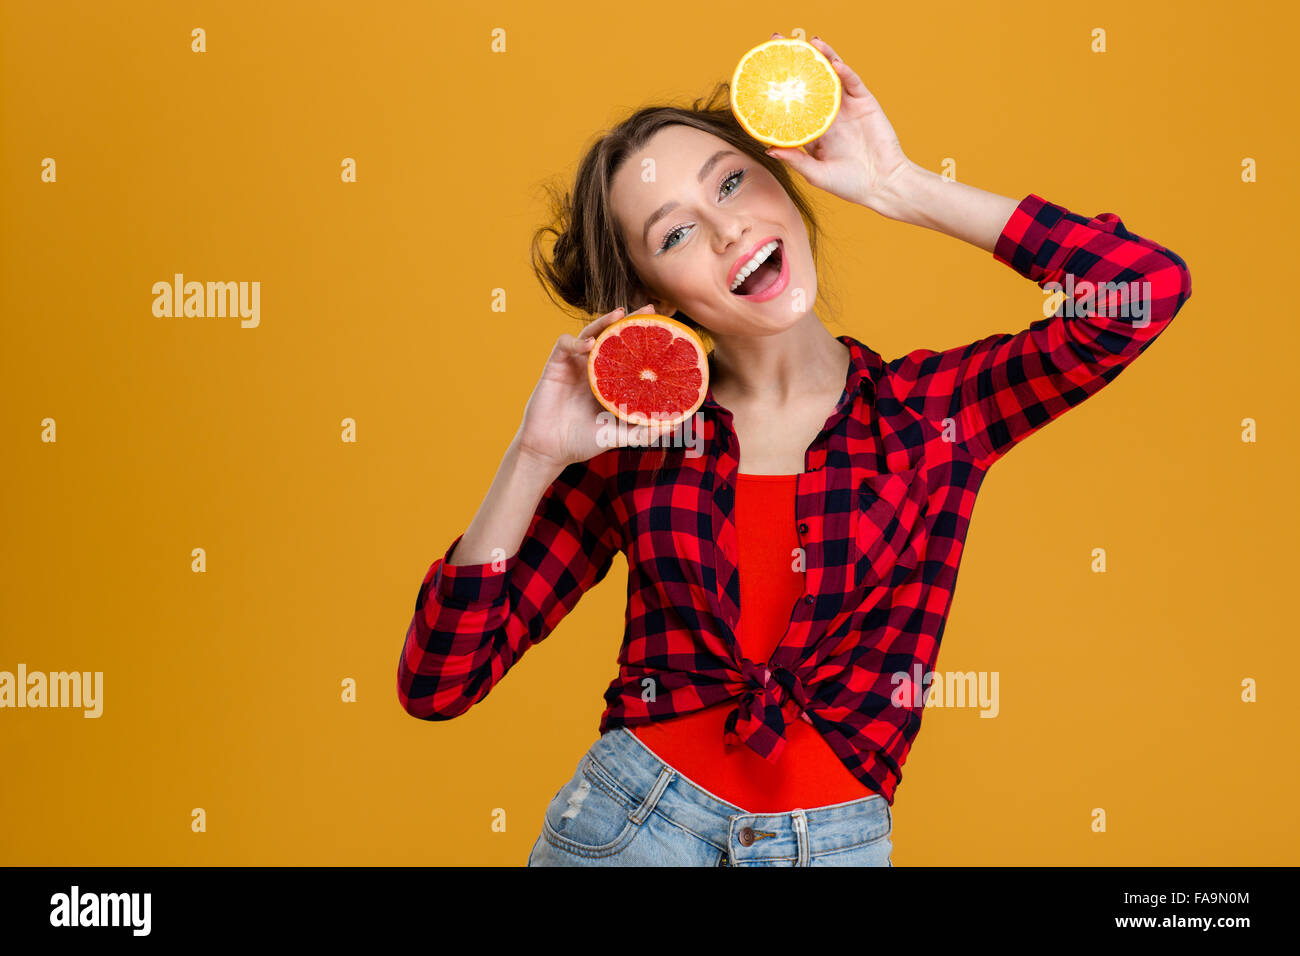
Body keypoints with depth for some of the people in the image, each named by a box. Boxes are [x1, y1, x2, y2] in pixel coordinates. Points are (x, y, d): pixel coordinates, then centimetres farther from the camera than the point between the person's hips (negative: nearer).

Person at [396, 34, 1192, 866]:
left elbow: (1149, 286, -18)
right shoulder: (637, 442, -2)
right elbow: (437, 683, -3)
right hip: (628, 823, 0)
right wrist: (534, 459, -15)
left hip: (837, 840, 0)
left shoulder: (932, 407, -2)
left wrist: (898, 187, -12)